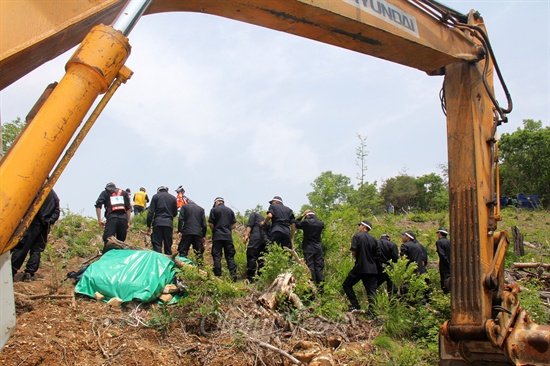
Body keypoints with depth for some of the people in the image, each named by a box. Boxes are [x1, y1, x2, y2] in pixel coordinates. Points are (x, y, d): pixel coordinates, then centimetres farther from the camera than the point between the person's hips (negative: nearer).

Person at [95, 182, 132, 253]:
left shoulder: (105, 192, 18)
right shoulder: (123, 192, 25)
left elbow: (98, 205, 3)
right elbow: (128, 208, 17)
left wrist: (99, 220, 3)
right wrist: (128, 222, 17)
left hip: (112, 218, -2)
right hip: (123, 218, 3)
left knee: (108, 241, -6)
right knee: (121, 242, 12)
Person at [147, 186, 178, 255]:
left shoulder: (156, 196, 6)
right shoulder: (173, 198, 13)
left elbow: (151, 212, 0)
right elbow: (175, 213, 17)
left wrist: (148, 226, 1)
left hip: (158, 223, -2)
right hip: (169, 223, 2)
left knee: (157, 245, -4)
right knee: (168, 245, 7)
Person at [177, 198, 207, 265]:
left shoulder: (184, 207, 13)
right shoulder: (201, 209, 19)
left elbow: (180, 219, 0)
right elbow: (204, 224, 13)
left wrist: (179, 231, -3)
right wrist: (204, 236, 16)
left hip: (187, 232, -2)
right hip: (198, 233, 2)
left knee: (183, 251, 0)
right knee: (199, 252, 7)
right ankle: (200, 266, 0)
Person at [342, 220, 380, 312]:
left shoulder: (357, 236, -5)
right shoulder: (373, 239, 9)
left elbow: (354, 252, -14)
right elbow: (377, 255, 8)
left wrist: (357, 258, 6)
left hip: (360, 267, -5)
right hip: (372, 268, 5)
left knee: (347, 285, 11)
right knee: (371, 290, 7)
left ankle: (355, 306, 4)